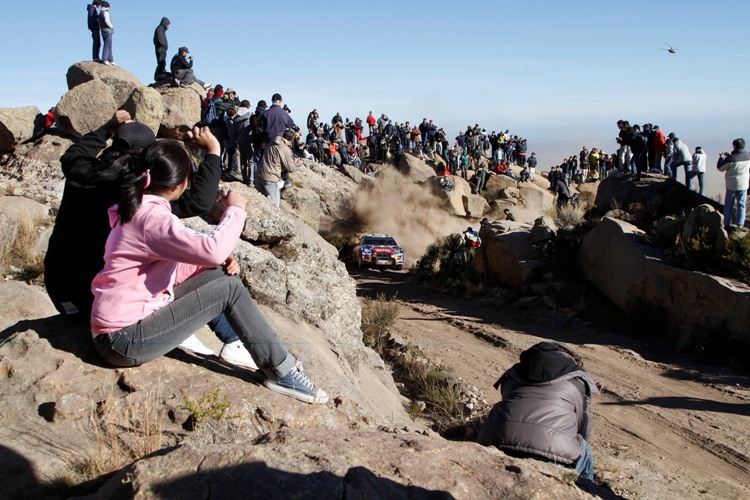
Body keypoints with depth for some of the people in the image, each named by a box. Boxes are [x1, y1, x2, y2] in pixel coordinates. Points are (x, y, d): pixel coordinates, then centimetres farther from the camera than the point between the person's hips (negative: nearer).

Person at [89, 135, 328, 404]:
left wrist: (221, 262, -3)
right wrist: (235, 209, -15)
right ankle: (281, 372, -3)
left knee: (218, 274, 6)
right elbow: (213, 249, -33)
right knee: (229, 288, -10)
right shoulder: (151, 218, -21)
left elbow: (173, 266, 14)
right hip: (125, 341, -9)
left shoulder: (138, 210, 10)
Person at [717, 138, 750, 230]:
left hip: (731, 185, -3)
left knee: (728, 205, 9)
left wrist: (722, 157, 6)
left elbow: (720, 168, -8)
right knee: (741, 205, 12)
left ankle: (727, 224, 13)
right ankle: (740, 225, 13)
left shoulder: (731, 158, -20)